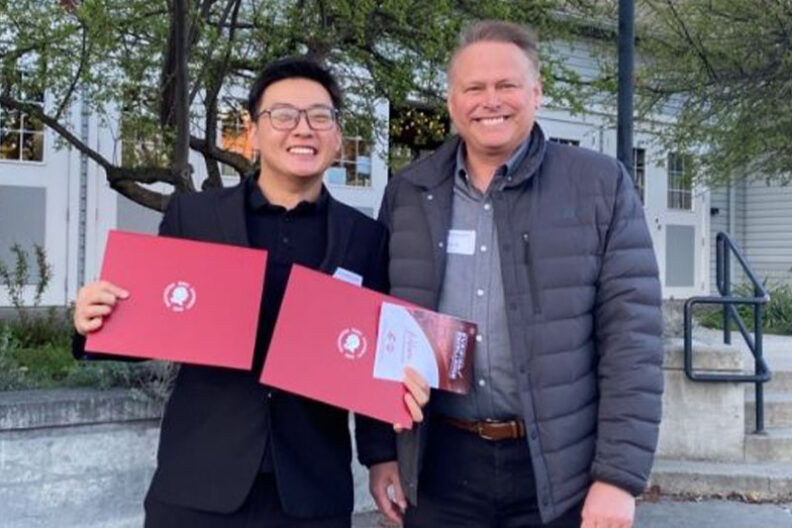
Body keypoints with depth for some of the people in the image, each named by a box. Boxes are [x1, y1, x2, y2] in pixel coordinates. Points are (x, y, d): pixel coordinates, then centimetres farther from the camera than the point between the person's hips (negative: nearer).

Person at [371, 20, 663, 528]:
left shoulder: (601, 185, -3)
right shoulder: (408, 193, 5)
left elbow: (632, 335, -7)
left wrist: (619, 475, -11)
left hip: (560, 471, -2)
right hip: (440, 465, 2)